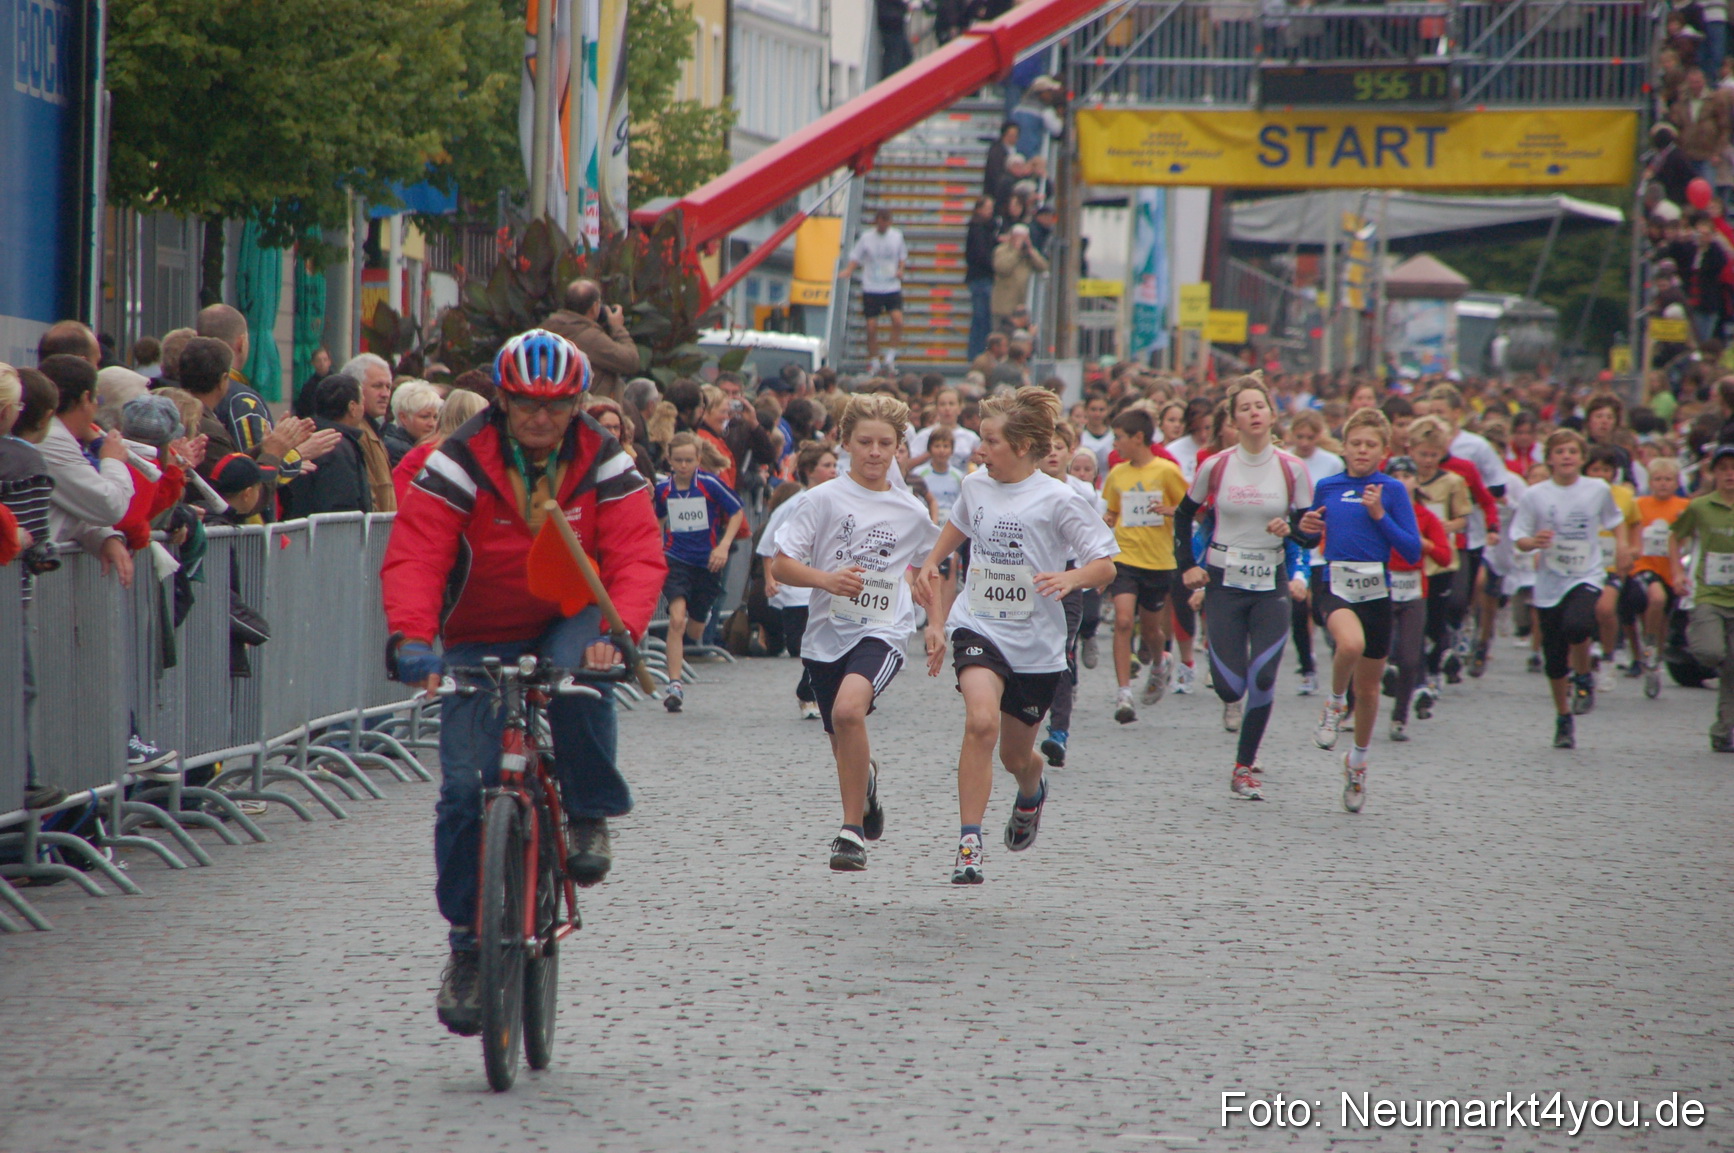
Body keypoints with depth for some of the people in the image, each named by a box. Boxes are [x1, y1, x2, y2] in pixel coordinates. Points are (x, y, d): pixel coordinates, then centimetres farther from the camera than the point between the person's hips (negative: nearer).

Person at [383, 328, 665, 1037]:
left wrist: (616, 632, -37)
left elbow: (638, 557, -18)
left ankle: (591, 818, -14)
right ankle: (467, 944, 1)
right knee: (465, 785, -11)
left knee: (580, 674, -37)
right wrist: (411, 638, -39)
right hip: (481, 639, 0)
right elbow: (413, 559, -21)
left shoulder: (605, 466, -8)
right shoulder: (458, 466, -12)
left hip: (570, 624, 0)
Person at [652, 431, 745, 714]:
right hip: (676, 560, 0)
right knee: (677, 619, -22)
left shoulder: (710, 484, -10)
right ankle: (674, 684, -21)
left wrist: (724, 545, -13)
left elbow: (737, 512, -2)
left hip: (707, 562, 0)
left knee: (694, 631, 12)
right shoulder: (662, 489, -2)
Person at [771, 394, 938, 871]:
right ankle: (867, 779, 52)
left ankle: (852, 829, -23)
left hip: (883, 631, -2)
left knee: (849, 708, -31)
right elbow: (781, 565, -4)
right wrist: (827, 579, -20)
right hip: (826, 634, 2)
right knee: (844, 748, 13)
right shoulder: (824, 499, -3)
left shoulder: (911, 513, 4)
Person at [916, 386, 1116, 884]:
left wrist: (1070, 579, -30)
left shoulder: (1057, 500, -11)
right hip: (978, 627, 1)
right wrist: (932, 561, 10)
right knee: (981, 720, -27)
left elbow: (1105, 566, -10)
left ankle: (1031, 792, 53)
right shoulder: (975, 485, 2)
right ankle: (969, 843, -25)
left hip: (1036, 643, -1)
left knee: (1016, 756, 14)